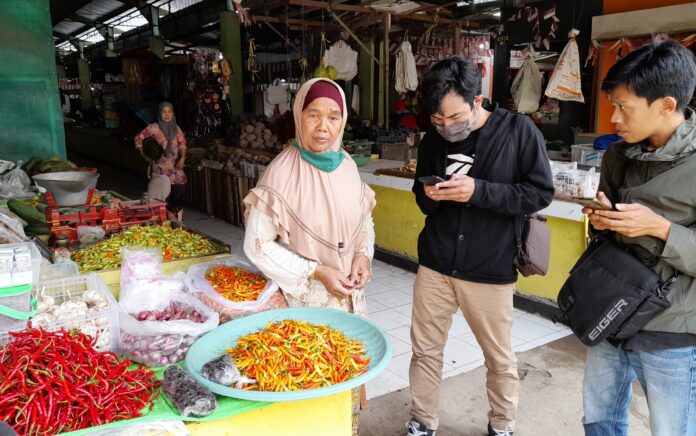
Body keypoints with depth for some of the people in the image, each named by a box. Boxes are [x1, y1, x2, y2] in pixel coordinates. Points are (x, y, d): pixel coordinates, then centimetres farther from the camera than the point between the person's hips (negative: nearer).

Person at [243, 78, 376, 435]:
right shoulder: (282, 172, -18)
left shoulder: (347, 165, -1)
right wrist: (316, 272, -19)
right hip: (304, 298, -5)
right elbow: (257, 244, -16)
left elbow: (364, 219, 12)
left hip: (348, 295, 6)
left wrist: (363, 253, -8)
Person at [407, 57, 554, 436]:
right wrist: (429, 195, -10)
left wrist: (480, 191, -21)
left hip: (490, 270, -3)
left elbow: (541, 192, -10)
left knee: (499, 358, 13)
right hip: (434, 265, 3)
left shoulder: (519, 131, -9)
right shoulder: (433, 139, 3)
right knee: (425, 350, 10)